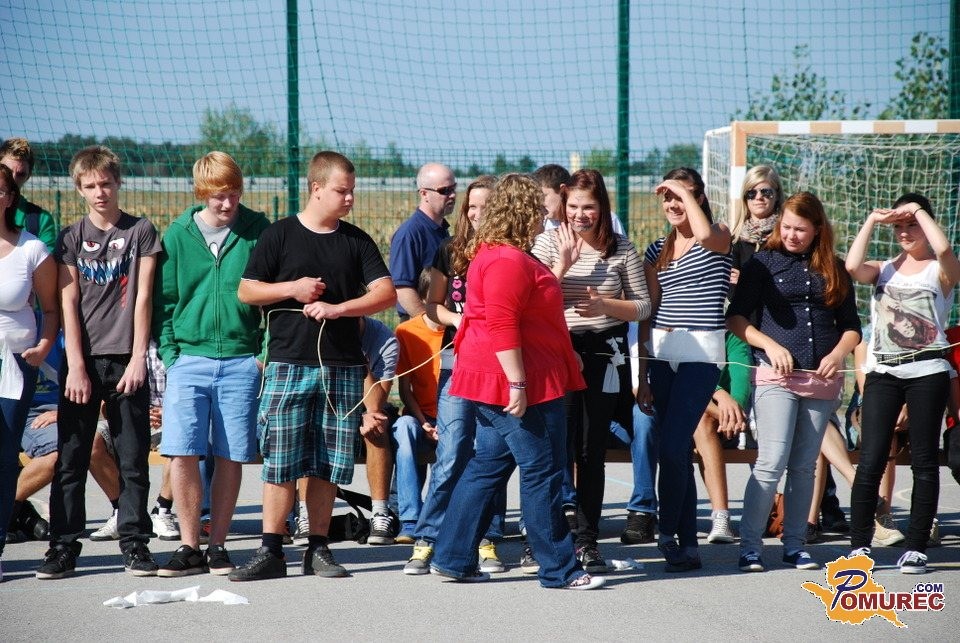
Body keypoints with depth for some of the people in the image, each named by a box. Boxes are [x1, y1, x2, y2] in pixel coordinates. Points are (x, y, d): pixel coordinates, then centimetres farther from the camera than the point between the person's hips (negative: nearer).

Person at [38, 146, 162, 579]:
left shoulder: (141, 232, 5)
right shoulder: (71, 238, 8)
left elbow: (142, 298, 1)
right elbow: (69, 304, 2)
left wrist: (137, 360, -6)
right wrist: (76, 366, -6)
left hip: (125, 360, -1)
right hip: (81, 361, 1)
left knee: (133, 459, 1)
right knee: (71, 459, 2)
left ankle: (135, 543, 8)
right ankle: (63, 547, 7)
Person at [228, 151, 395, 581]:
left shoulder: (356, 241, 10)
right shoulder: (280, 235, 4)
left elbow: (386, 294, 1)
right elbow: (245, 291, 5)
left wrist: (338, 307, -12)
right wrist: (292, 289, -9)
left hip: (343, 367, 2)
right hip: (288, 364, -2)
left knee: (327, 465, 4)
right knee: (280, 463, -4)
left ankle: (318, 549, 12)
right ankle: (271, 551, 1)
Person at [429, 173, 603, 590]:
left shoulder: (493, 255, 17)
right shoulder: (508, 261, -18)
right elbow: (501, 327, -24)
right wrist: (518, 384, -25)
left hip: (497, 382, 11)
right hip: (518, 384, -11)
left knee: (489, 466, 14)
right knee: (542, 472, -3)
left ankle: (452, 558, 15)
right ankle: (559, 568, 4)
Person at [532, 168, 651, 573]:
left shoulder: (621, 250, 4)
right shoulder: (548, 243, 2)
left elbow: (643, 307, 5)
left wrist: (605, 305, -11)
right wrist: (563, 263, -15)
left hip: (604, 356, 1)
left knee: (592, 451, 6)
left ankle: (587, 541, 14)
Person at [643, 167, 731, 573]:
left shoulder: (718, 237, -1)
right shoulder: (658, 250, 14)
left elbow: (706, 235, -29)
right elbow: (648, 311, 14)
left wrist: (686, 193, -14)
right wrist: (643, 376, 11)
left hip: (700, 354, -6)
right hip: (662, 354, 6)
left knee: (672, 448, -15)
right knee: (678, 451, 7)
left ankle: (667, 533, -2)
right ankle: (688, 544, 12)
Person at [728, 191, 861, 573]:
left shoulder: (834, 270, 12)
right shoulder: (764, 263, 3)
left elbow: (851, 326, 14)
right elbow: (736, 317, 0)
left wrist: (839, 353, -6)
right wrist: (770, 345, -14)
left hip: (822, 380, 3)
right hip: (775, 375, -3)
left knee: (804, 466, 7)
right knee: (772, 462, -13)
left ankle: (795, 546, 14)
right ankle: (749, 545, -8)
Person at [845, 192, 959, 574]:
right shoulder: (885, 270, 15)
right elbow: (853, 266, -6)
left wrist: (918, 210, -7)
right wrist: (872, 221, -1)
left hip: (927, 373, -3)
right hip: (882, 373, 3)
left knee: (924, 460, 1)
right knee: (870, 460, -3)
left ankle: (916, 546, 4)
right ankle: (860, 544, 1)